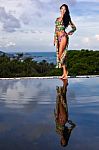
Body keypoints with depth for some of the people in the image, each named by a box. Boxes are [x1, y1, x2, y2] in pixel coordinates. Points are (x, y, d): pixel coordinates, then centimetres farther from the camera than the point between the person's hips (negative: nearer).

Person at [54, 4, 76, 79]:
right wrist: (54, 39, 15)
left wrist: (69, 33, -1)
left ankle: (65, 72, -6)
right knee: (61, 55, 4)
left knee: (61, 54, -14)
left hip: (63, 37, -6)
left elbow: (74, 27, 9)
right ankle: (64, 72, 8)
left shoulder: (67, 18, 4)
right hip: (58, 38, 6)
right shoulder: (57, 19, 18)